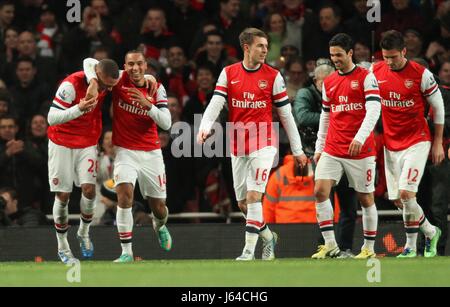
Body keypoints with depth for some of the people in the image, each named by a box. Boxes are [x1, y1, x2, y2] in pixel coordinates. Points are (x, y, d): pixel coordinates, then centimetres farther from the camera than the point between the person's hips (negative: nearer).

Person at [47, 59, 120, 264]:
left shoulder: (107, 83, -9)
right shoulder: (72, 84, -27)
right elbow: (52, 118, -30)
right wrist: (79, 108, -45)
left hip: (87, 144, 4)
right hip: (62, 144, -4)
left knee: (89, 189, -13)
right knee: (63, 195, -2)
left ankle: (84, 233, 13)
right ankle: (62, 246, 12)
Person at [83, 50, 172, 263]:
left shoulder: (157, 89, -2)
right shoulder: (119, 80, -5)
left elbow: (166, 123, -11)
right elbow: (89, 62, 0)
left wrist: (147, 104, -25)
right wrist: (93, 82, -18)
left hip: (151, 153, 2)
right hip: (125, 151, -2)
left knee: (159, 208, 8)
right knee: (124, 193, -26)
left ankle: (159, 226, 47)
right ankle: (126, 251, -22)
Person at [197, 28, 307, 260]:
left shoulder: (273, 76, 0)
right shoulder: (228, 73, 5)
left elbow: (286, 114, 4)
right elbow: (216, 104, -4)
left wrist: (297, 150, 5)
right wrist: (205, 127, -24)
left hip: (263, 145, -3)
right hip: (237, 147, 3)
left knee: (253, 196, -16)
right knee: (243, 203, 8)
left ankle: (249, 250, -14)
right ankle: (268, 237, 31)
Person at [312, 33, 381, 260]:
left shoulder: (366, 77, -4)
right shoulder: (328, 82, 13)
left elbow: (373, 110, -15)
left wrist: (360, 138, -27)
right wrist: (319, 147, 16)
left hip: (360, 150, -4)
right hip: (332, 150, 5)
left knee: (365, 198, 2)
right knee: (320, 191, -11)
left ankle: (369, 248, 14)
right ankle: (330, 245, -7)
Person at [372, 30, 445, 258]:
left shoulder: (421, 74, -10)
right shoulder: (375, 72, 0)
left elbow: (438, 107, 0)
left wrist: (438, 143, 0)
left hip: (417, 142, -5)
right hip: (390, 144, 5)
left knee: (406, 193, -17)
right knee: (397, 200, 5)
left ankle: (411, 246, 0)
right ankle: (431, 232, 27)